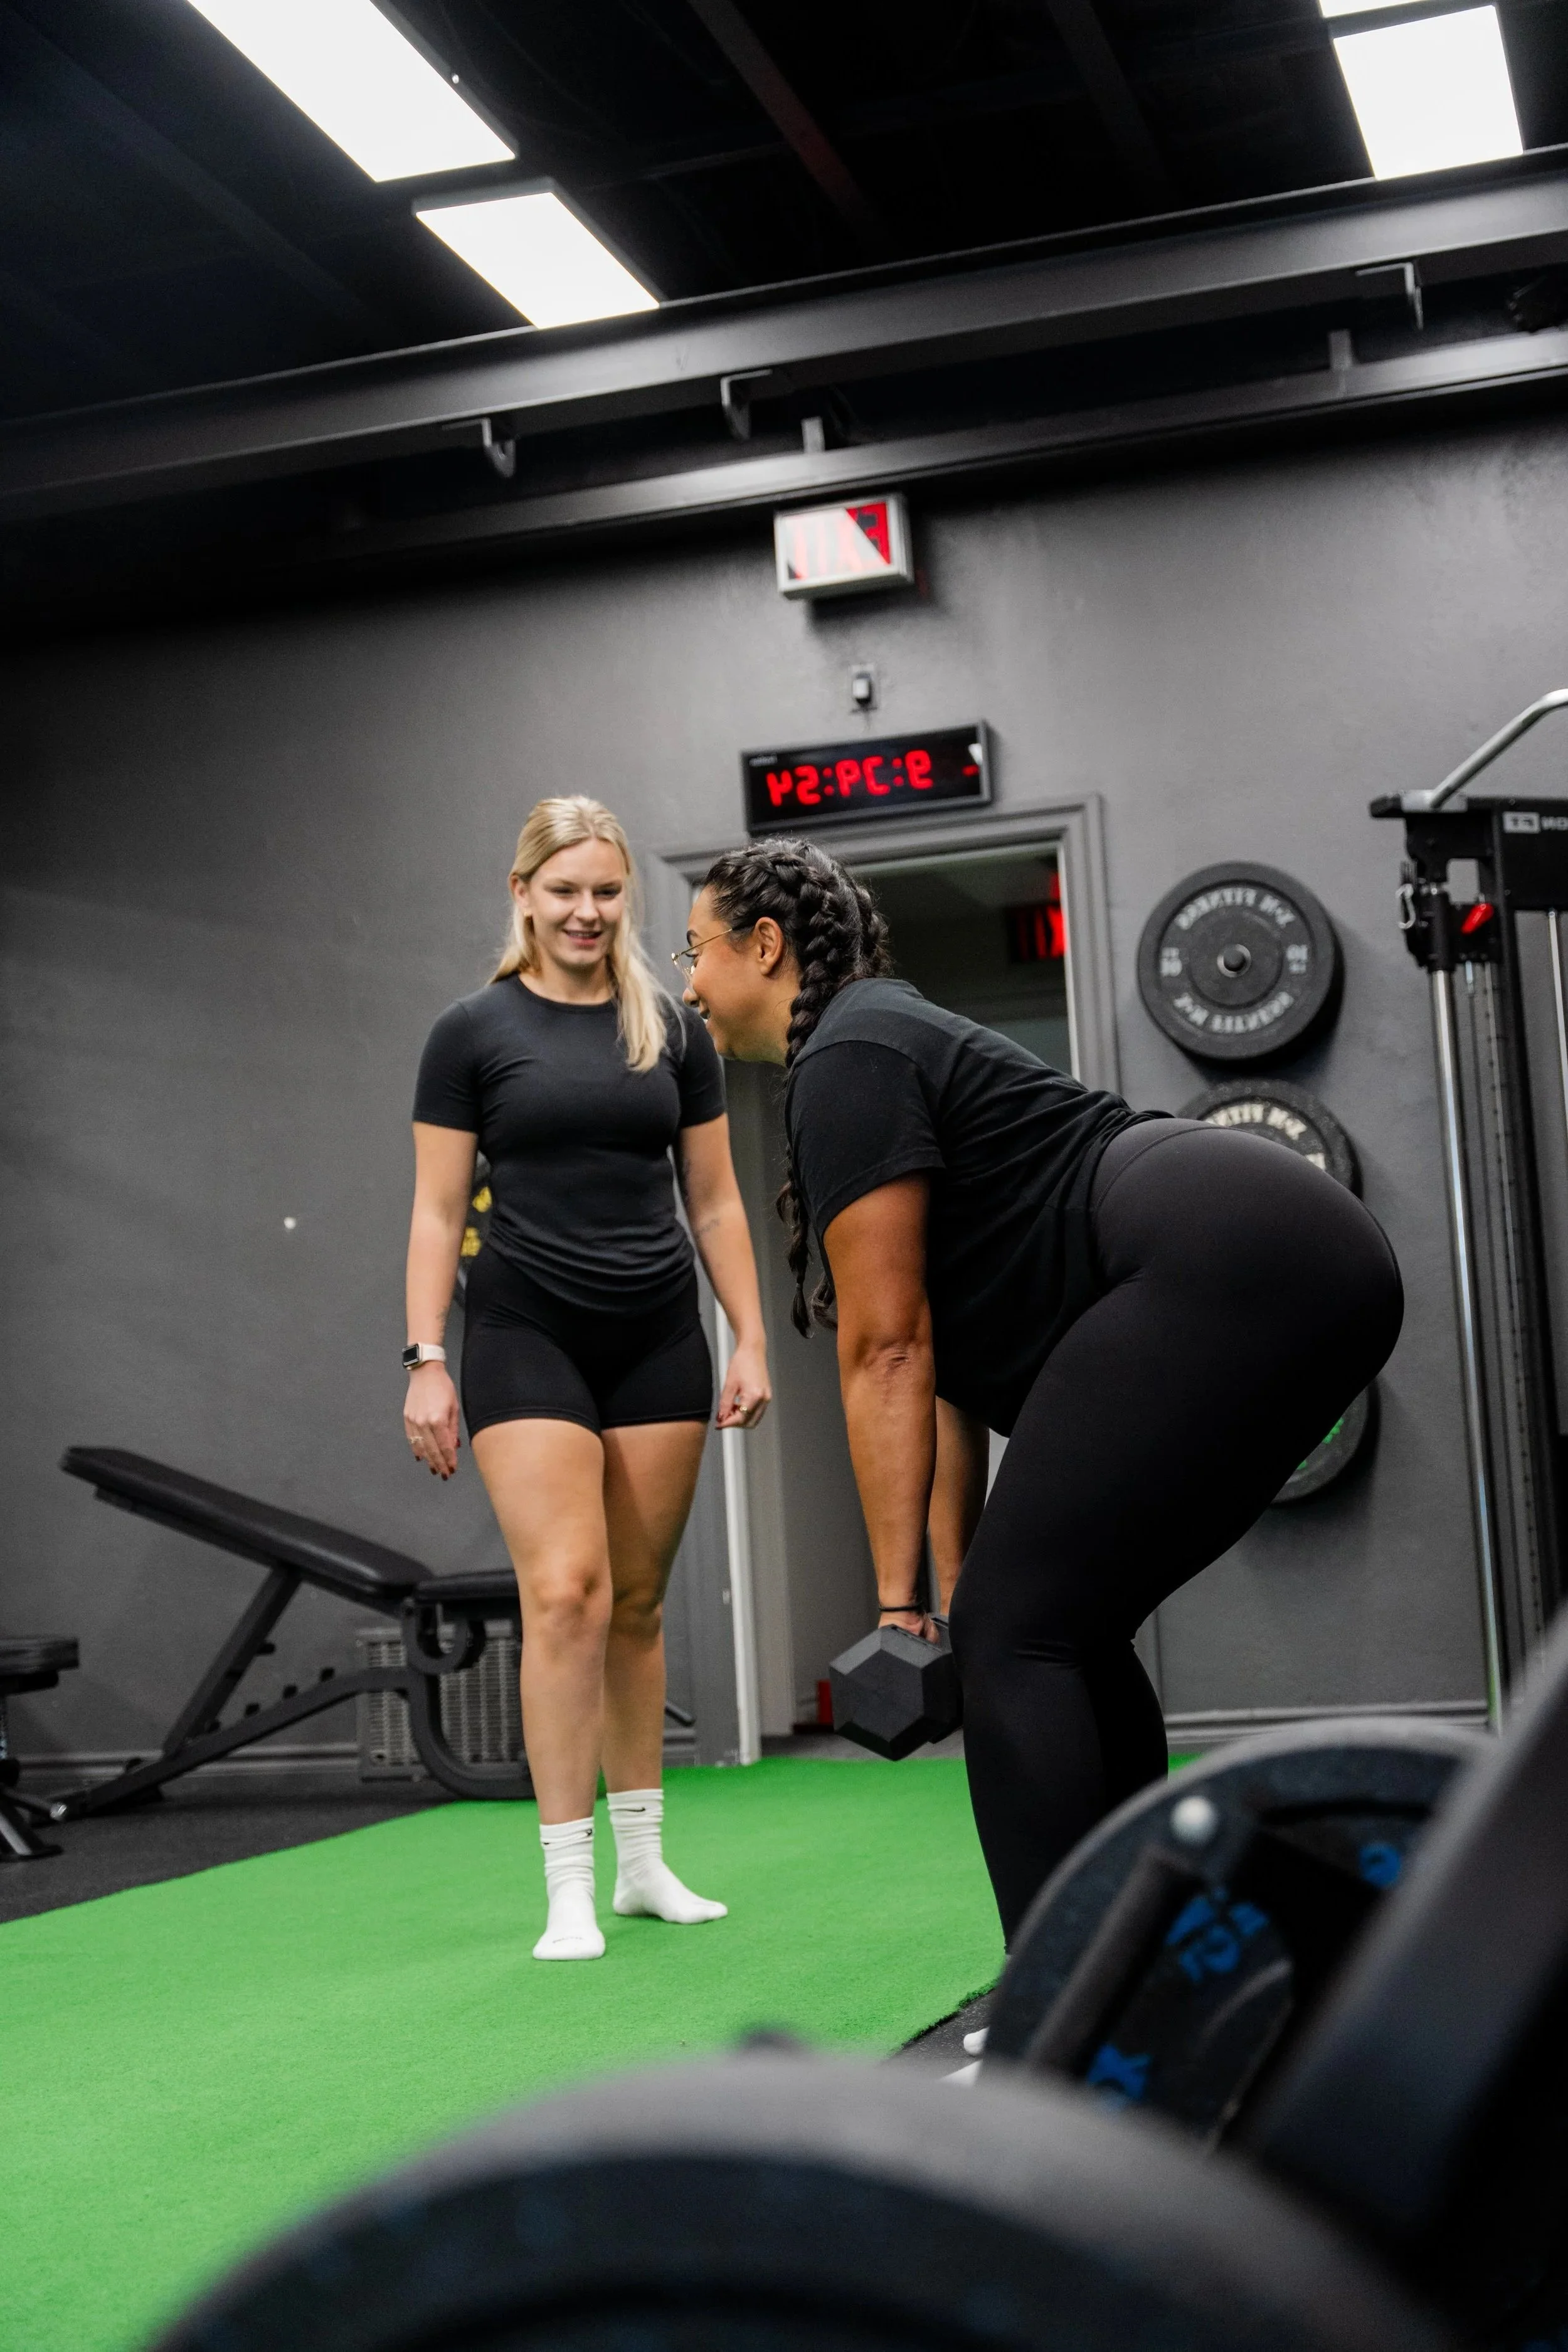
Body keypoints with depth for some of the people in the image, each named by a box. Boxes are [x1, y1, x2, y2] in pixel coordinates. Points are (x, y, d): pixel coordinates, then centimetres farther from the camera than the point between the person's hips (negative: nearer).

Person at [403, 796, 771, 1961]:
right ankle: (570, 1890, -6)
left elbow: (715, 1200, 11)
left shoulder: (672, 1030, 8)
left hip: (659, 1339, 3)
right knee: (566, 1595, -13)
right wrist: (425, 1360, -6)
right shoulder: (473, 1033, 1)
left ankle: (644, 1861, 19)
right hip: (528, 1338, -3)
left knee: (639, 1604, 7)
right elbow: (438, 1211, 1)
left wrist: (752, 1339, 5)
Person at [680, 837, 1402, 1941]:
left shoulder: (845, 1061, -3)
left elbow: (888, 1351, -8)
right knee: (1065, 1630, 15)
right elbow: (950, 1358, 23)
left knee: (1018, 1635, -7)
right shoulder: (893, 1042, 26)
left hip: (1227, 1265, -10)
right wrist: (955, 1588, 22)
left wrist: (897, 1600, -5)